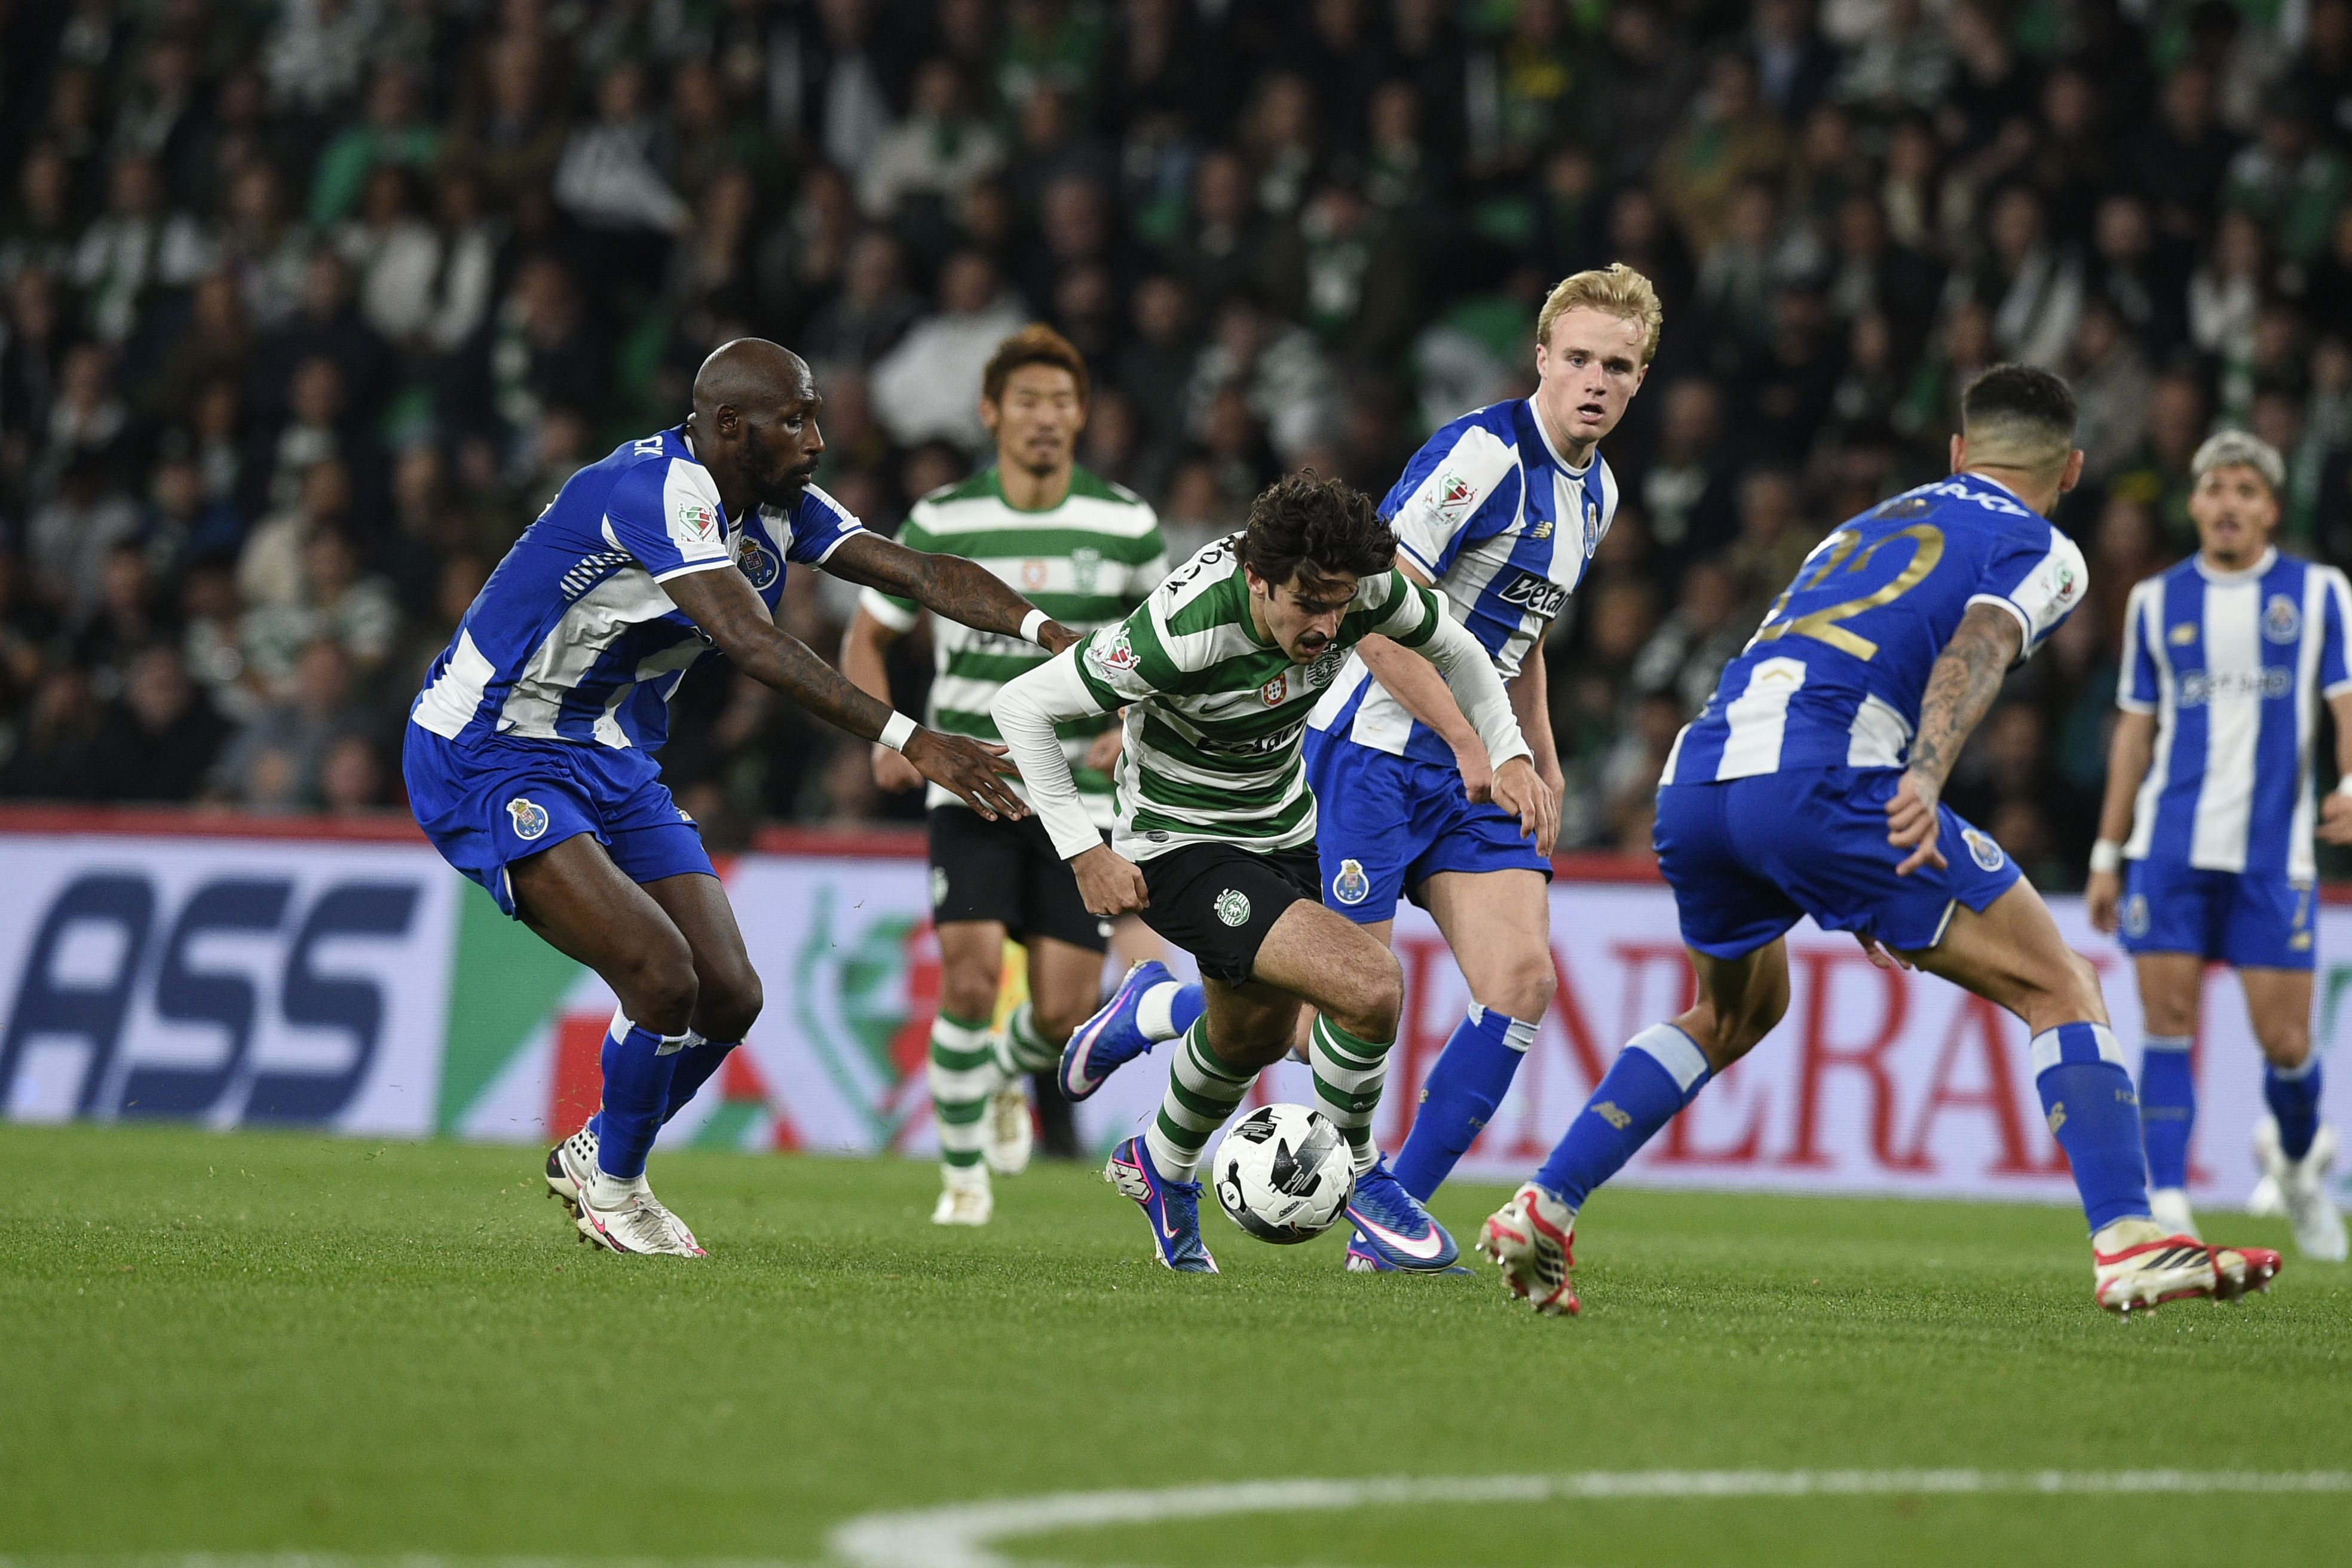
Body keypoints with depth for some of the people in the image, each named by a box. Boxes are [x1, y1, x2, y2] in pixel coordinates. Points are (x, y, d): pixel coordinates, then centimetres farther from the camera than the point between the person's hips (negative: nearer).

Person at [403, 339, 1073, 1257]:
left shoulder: (776, 505, 3)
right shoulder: (658, 489, -26)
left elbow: (916, 571, -2)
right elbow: (752, 644, -36)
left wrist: (1045, 629, -21)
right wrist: (910, 742, -42)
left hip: (613, 766, 9)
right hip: (485, 760, -9)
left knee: (728, 998, 2)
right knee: (661, 974, -22)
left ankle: (592, 1157, 26)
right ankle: (613, 1184, 4)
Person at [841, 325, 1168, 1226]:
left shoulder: (1126, 526, -1)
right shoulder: (941, 524, -2)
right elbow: (866, 638, 9)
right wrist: (887, 739, -8)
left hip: (1080, 796, 1)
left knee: (1065, 1014, -4)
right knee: (971, 974, -19)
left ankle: (1010, 1074, 34)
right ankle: (962, 1171, 2)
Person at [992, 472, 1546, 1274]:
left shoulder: (1360, 587, -19)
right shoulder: (1183, 632, -35)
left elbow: (1451, 649, 5)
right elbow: (1023, 705, -25)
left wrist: (1508, 754, -6)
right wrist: (1085, 853, -23)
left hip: (1285, 832, 7)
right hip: (1181, 846, -7)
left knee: (1256, 1033, 27)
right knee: (1370, 985, -23)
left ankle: (1160, 1169, 57)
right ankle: (1355, 1172, 3)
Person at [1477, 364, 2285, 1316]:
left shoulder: (1870, 526, 34)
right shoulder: (2040, 551, 13)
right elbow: (1975, 650, -8)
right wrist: (1924, 780, -26)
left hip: (1694, 777, 7)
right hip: (1817, 776, -7)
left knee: (1736, 1013, 32)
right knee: (2058, 988, 3)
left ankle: (1542, 1210, 22)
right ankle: (2128, 1246, -10)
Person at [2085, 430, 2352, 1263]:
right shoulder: (2156, 601, 10)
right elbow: (2136, 728, 14)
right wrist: (2107, 853, 12)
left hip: (2273, 850, -1)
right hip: (2170, 845, 1)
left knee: (2283, 1038, -2)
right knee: (2167, 1020, -9)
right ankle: (2167, 1208, -10)